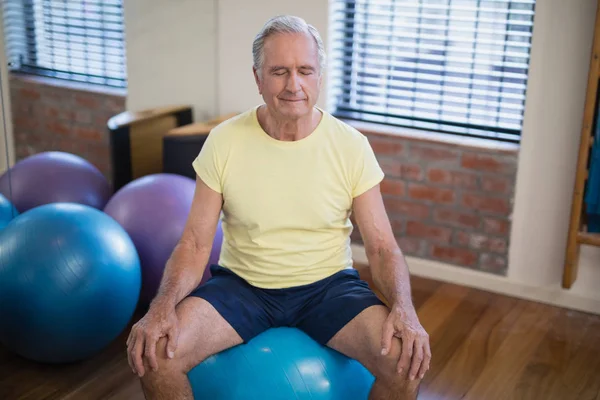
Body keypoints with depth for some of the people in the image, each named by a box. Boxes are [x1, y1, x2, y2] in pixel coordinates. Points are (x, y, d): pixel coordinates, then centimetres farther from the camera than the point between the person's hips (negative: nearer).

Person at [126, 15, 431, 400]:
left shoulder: (351, 145, -8)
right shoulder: (224, 141, -9)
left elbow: (382, 246, -6)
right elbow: (195, 244, -7)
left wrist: (403, 308, -26)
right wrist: (163, 306, -26)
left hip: (328, 285, 0)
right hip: (241, 283, 0)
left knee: (406, 360, -25)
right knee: (154, 352, -24)